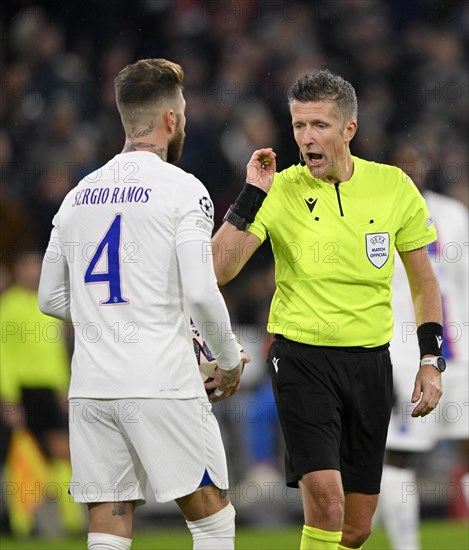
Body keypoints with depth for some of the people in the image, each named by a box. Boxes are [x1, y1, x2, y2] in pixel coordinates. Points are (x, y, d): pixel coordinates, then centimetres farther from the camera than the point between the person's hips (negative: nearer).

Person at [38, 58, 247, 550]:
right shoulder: (182, 189, -5)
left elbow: (51, 298, 18)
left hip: (90, 389, 5)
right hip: (162, 384, -5)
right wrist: (230, 361, 2)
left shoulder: (79, 193, 13)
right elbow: (200, 293, -13)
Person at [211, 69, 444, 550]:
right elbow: (217, 271, -15)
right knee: (326, 497, -21)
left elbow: (423, 281, 11)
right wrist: (251, 196, -20)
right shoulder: (279, 191, -7)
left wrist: (430, 361, 3)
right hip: (302, 357, -3)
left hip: (370, 361, 3)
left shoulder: (393, 187, 0)